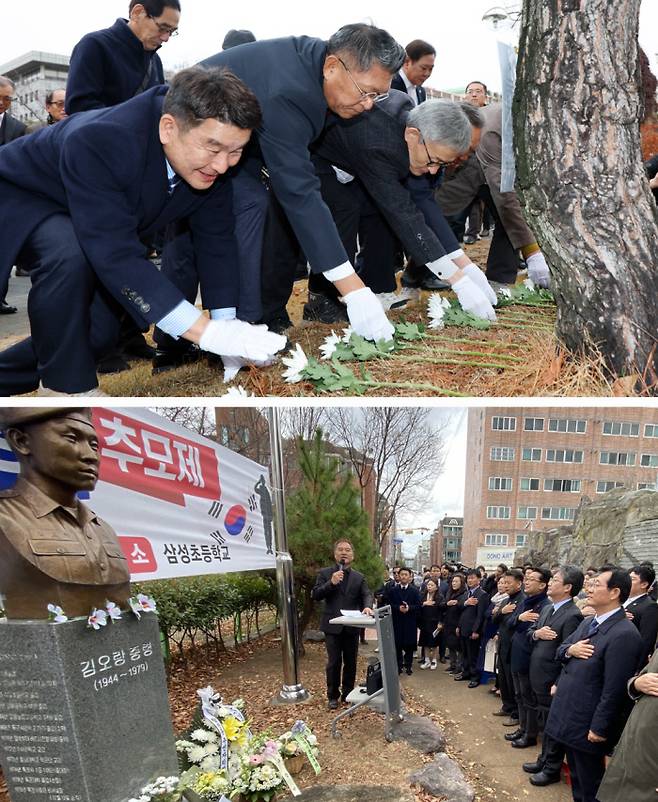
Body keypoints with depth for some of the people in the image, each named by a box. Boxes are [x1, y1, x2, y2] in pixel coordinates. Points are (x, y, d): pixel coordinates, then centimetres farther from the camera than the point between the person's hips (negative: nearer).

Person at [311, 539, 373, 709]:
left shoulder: (359, 577, 9)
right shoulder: (325, 573, 2)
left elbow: (366, 595, -3)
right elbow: (315, 596, -5)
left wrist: (367, 607, -26)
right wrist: (331, 583, -20)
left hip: (352, 626, 2)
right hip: (333, 626, -2)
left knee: (350, 662, 11)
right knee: (334, 662, 1)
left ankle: (348, 693, 25)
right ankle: (333, 696, 15)